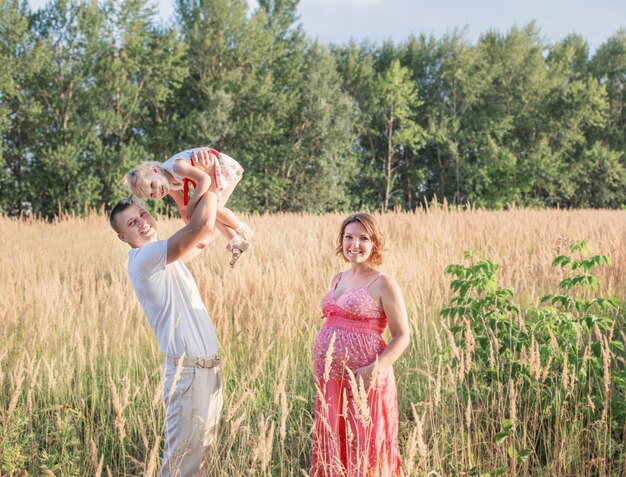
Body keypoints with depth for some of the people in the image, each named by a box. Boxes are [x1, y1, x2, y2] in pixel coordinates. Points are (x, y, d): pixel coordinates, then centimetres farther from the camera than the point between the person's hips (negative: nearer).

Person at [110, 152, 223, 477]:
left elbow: (201, 232, 34)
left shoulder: (164, 257, 15)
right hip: (188, 369, -9)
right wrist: (210, 185, -7)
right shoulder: (144, 258, -15)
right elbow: (203, 225, -23)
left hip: (208, 366, 9)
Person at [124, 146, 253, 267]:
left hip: (226, 167, -8)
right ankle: (235, 242, 18)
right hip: (214, 175, 8)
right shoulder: (170, 188, -7)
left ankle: (244, 230, 6)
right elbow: (183, 209, 6)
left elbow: (205, 179, -47)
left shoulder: (176, 166, -35)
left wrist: (192, 204, -42)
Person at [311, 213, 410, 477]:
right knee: (333, 448, 12)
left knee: (363, 447, 0)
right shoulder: (337, 279, 13)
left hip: (363, 382, -6)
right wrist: (323, 371, 12)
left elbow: (402, 336, -9)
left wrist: (376, 369, -22)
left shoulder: (383, 283, -6)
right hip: (331, 380, 7)